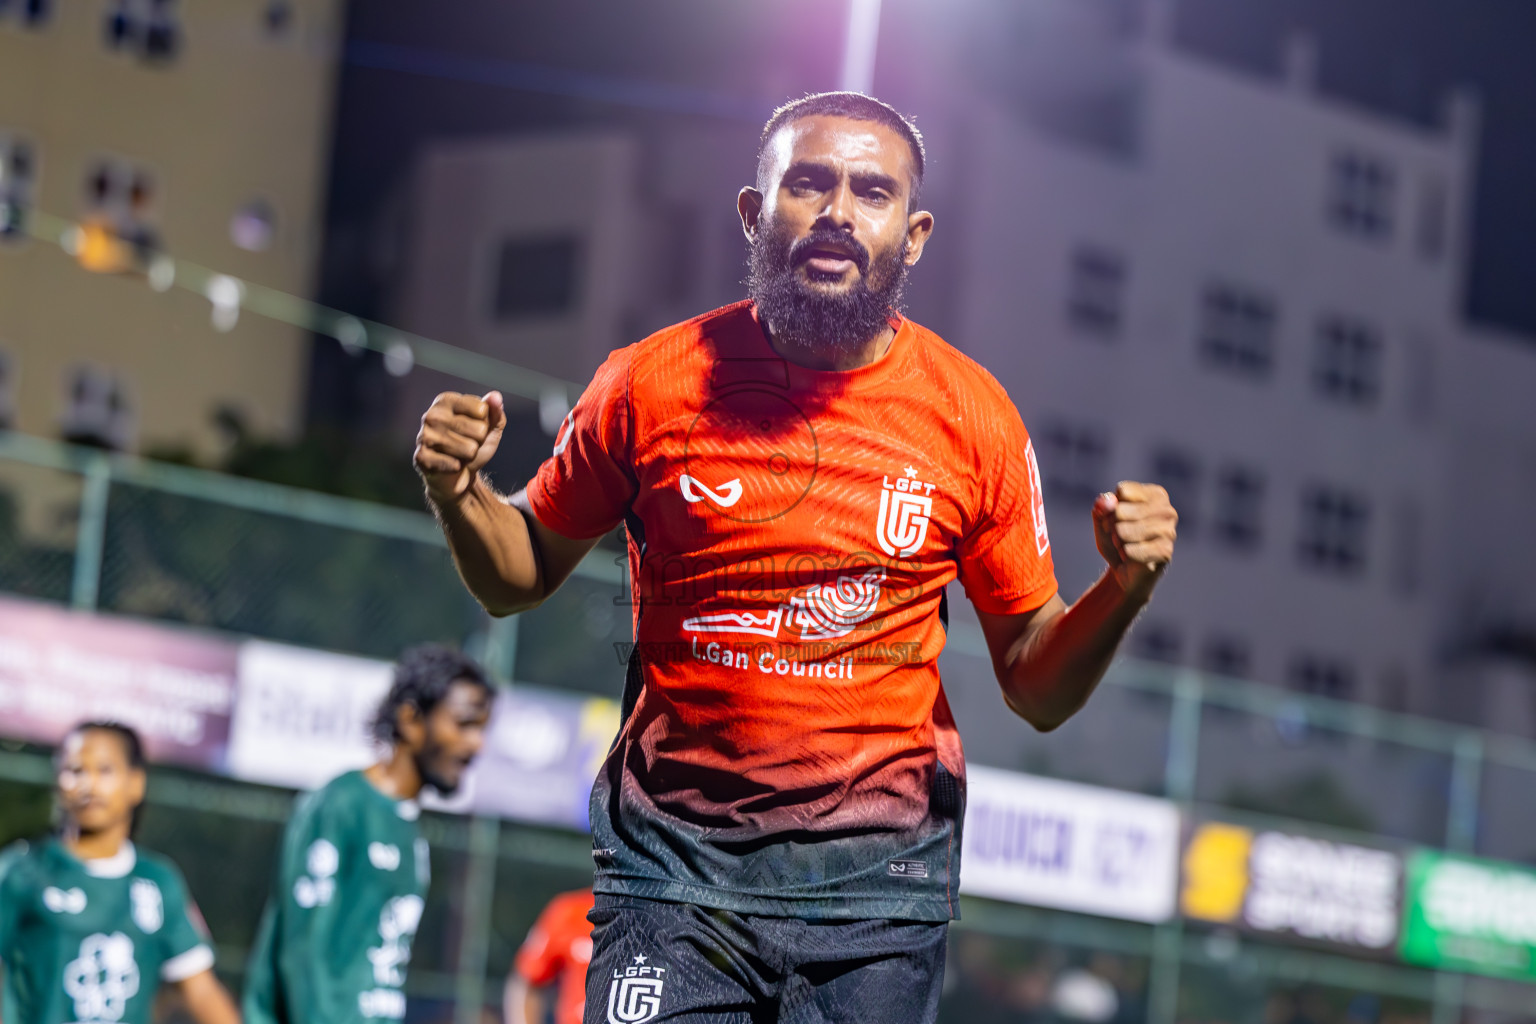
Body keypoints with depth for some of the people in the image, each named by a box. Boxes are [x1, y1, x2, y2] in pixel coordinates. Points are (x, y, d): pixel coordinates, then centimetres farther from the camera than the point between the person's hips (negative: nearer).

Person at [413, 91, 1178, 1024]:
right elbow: (522, 576, 13)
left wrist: (1123, 592, -12)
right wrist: (458, 497, -7)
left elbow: (1037, 687, 7)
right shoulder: (652, 383, -1)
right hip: (676, 856, 0)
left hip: (879, 880, 1)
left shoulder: (975, 418, 0)